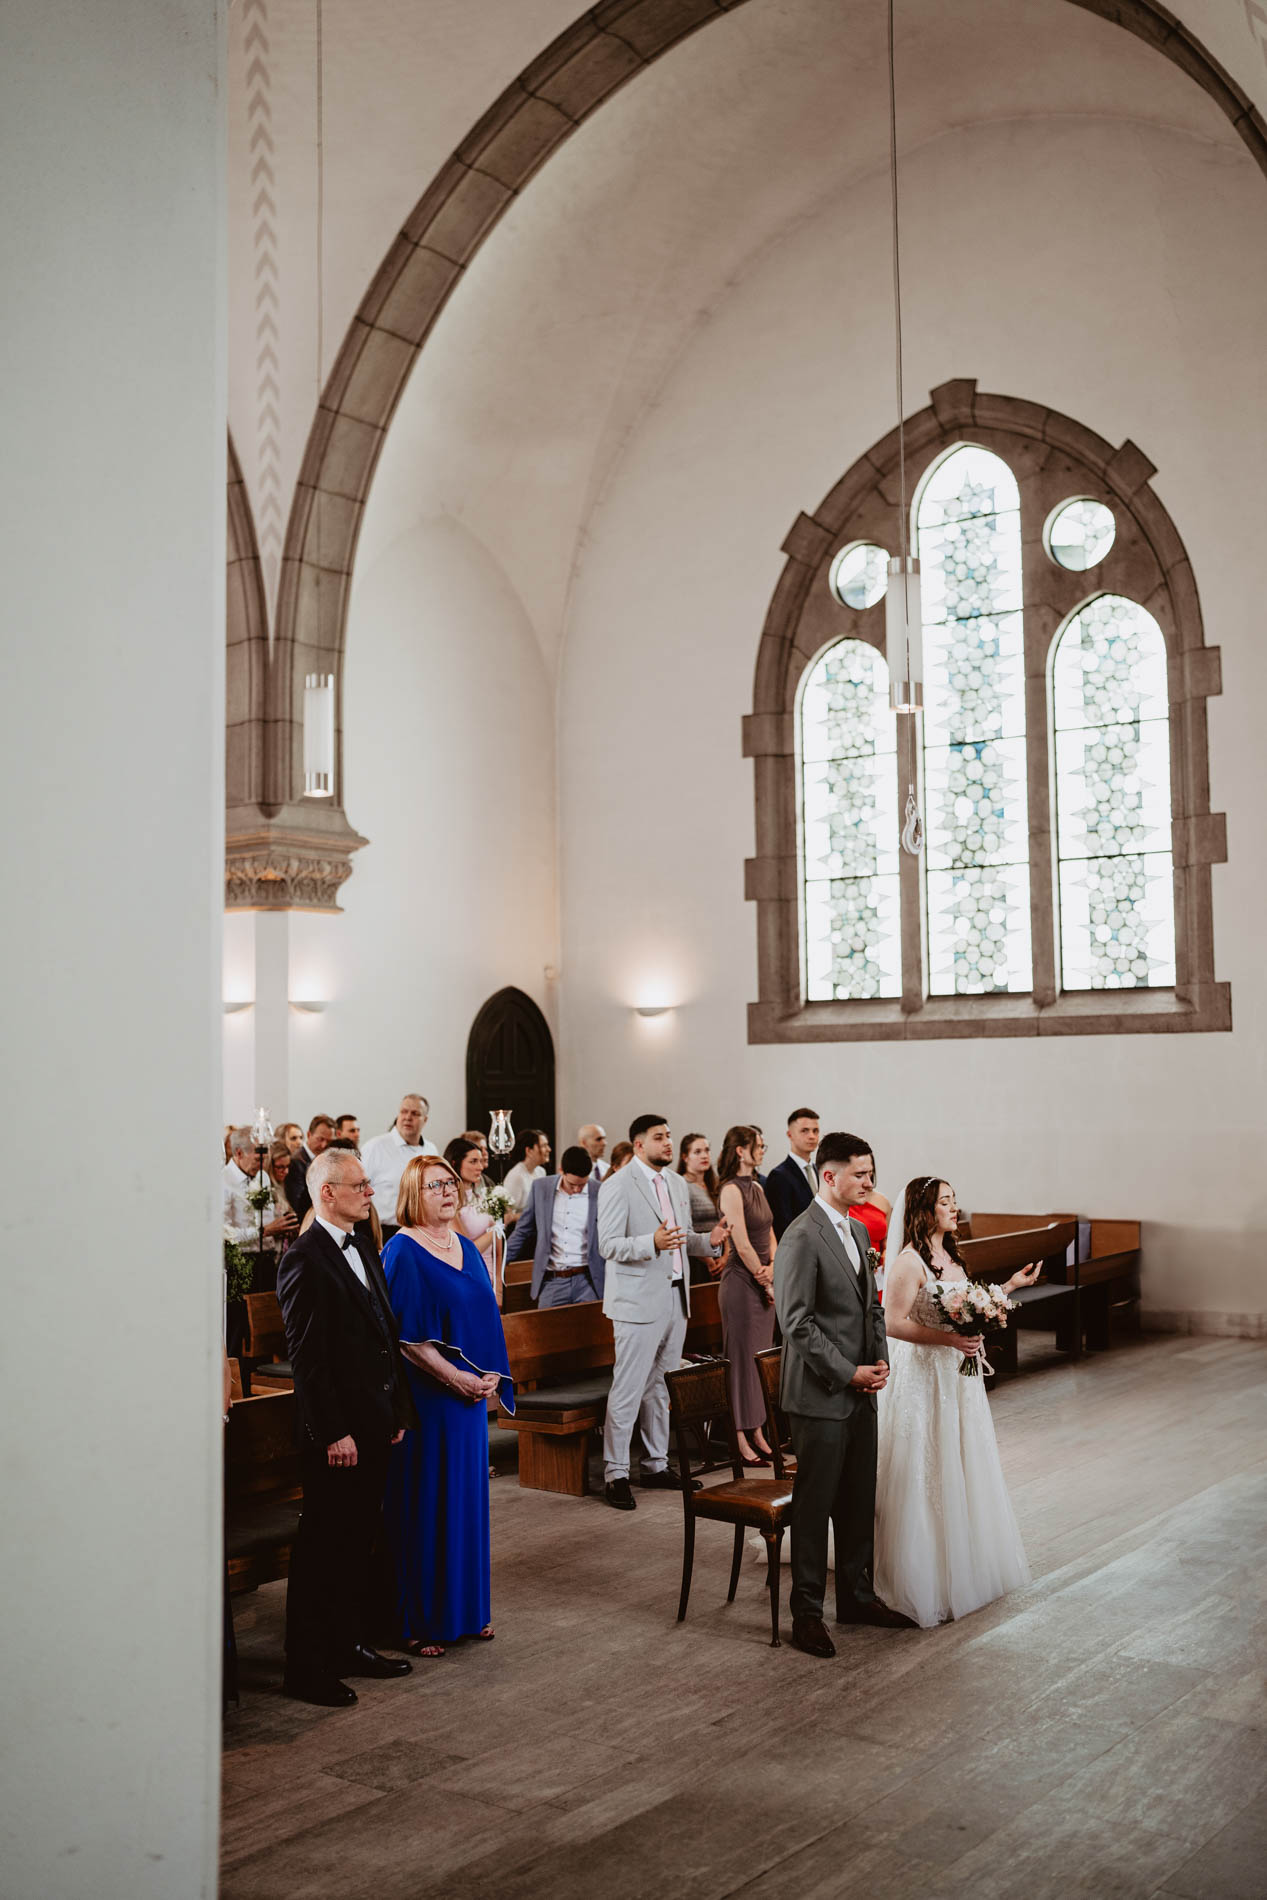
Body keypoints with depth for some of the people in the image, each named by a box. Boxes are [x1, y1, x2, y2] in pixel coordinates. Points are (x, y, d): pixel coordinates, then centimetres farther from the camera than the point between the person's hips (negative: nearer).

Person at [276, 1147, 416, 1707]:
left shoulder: (365, 1246, 12)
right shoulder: (305, 1261, -16)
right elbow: (307, 1358, -18)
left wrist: (397, 1408, 13)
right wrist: (333, 1433, -18)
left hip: (375, 1424, 9)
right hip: (336, 1431, -8)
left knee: (358, 1542, 18)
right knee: (321, 1549, 2)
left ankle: (351, 1645, 30)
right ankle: (307, 1668, 12)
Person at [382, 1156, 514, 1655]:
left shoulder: (465, 1246, 11)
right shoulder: (403, 1252, -12)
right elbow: (404, 1335, -16)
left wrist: (489, 1376, -2)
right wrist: (456, 1377, -18)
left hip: (471, 1391, 7)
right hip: (426, 1396, -7)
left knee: (467, 1498, 13)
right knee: (425, 1505, 0)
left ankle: (467, 1610, 24)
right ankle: (421, 1621, 10)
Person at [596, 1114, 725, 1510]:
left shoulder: (677, 1183, 15)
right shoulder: (617, 1186, -9)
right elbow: (608, 1246, -15)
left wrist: (709, 1240, 2)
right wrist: (652, 1243, -30)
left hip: (675, 1299, 7)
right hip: (638, 1303, -7)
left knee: (661, 1388, 13)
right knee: (627, 1391, -5)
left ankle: (656, 1465, 23)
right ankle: (615, 1474, 3)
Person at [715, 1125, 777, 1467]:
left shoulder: (757, 1188, 14)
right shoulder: (731, 1189, -13)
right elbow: (742, 1245, -16)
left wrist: (772, 1269, -3)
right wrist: (765, 1283, -9)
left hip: (763, 1282, 8)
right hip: (741, 1282, -8)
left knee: (761, 1357, 11)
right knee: (742, 1358, -2)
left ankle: (757, 1433, 19)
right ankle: (740, 1439, 5)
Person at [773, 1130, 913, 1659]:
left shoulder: (857, 1230, 12)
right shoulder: (801, 1239, -16)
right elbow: (797, 1324, -18)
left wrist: (880, 1359, 4)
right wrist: (847, 1373, -15)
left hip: (860, 1394, 8)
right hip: (820, 1396, -8)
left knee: (860, 1501, 16)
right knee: (814, 1506, 1)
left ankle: (857, 1596, 29)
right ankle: (807, 1613, 11)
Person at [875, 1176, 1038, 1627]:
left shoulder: (951, 1256, 9)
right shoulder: (909, 1262, -18)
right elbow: (893, 1323, -22)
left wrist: (1009, 1286, 14)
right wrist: (949, 1339, -27)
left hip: (957, 1376, 9)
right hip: (923, 1377, -9)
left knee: (961, 1471, 17)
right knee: (927, 1477, 0)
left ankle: (967, 1567, 31)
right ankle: (926, 1580, 11)